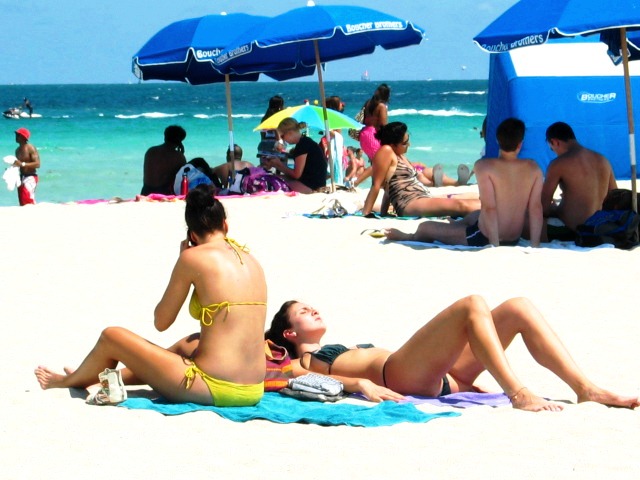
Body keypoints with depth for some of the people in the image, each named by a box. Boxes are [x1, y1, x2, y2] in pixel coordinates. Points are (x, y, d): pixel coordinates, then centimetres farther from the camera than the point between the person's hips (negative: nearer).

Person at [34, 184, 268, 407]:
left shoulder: (194, 257, -7)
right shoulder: (252, 260, 12)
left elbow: (161, 322, 3)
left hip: (214, 388, -6)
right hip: (255, 391, 6)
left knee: (111, 337, 14)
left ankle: (71, 380, 44)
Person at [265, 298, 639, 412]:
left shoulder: (339, 352, 38)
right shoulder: (300, 364, 17)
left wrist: (467, 379, 19)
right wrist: (361, 384, -27)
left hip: (440, 378, 8)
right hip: (401, 376, -8)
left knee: (518, 308, -7)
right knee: (472, 305, -24)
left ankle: (587, 389, -18)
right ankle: (518, 394, -34)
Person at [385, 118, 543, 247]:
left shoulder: (484, 167, -21)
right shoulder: (533, 169, -9)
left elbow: (490, 208, -24)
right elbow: (536, 208, -9)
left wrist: (494, 247, -20)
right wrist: (534, 246, -5)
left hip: (483, 239, -5)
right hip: (514, 240, 5)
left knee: (424, 227, 19)